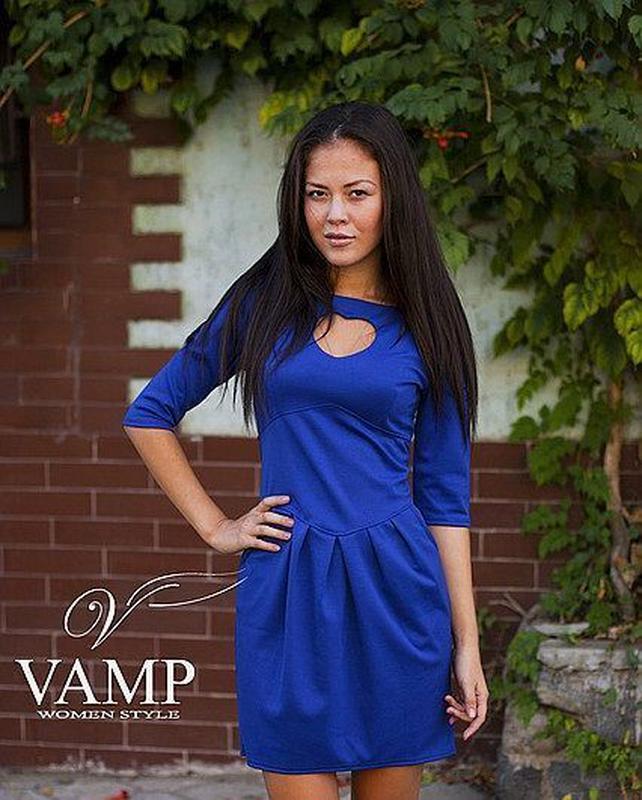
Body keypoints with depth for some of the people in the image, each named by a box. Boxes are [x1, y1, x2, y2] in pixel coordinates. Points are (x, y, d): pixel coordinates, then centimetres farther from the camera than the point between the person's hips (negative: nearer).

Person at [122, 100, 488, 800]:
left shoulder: (423, 324, 4)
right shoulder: (265, 303, 4)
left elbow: (444, 493, 5)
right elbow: (149, 414, 12)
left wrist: (467, 644, 2)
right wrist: (214, 527, 4)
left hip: (395, 586, 1)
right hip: (287, 591, 0)